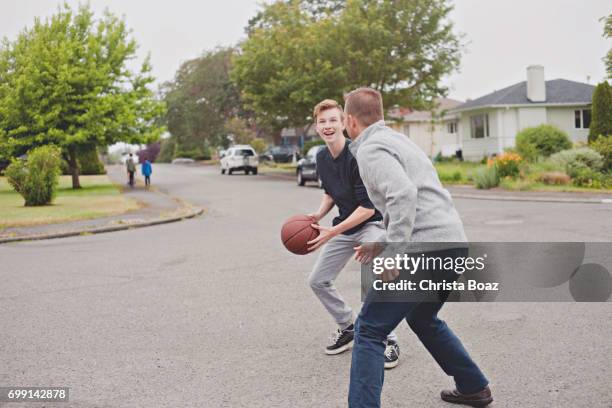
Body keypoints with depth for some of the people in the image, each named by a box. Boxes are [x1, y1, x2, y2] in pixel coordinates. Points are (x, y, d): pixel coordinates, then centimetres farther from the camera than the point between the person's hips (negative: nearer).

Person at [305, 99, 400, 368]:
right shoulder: (322, 157, 0)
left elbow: (368, 207, -25)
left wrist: (332, 233, -26)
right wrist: (318, 215, -3)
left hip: (372, 223, -8)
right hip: (344, 226, 8)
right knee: (318, 281, 8)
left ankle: (389, 342, -8)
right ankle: (348, 328, 27)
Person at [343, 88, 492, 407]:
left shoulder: (370, 149, -7)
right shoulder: (395, 139, 22)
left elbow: (403, 195, -23)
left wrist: (393, 253, -23)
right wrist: (383, 243, 27)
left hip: (426, 247, -10)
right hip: (455, 241, 10)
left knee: (369, 329, -3)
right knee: (422, 318, 30)